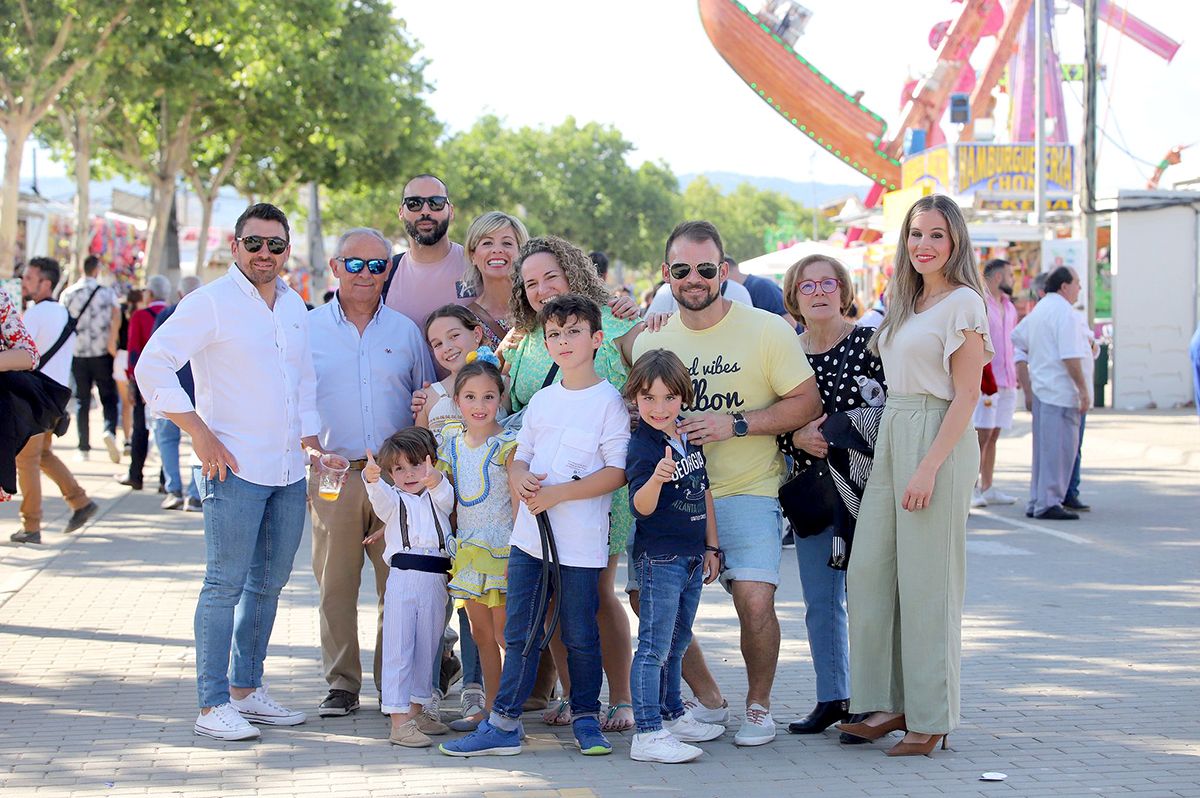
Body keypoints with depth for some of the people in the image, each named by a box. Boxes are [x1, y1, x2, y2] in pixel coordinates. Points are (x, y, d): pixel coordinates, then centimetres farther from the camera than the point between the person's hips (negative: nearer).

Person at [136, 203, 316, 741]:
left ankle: (246, 688, 24)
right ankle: (212, 705, -1)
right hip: (234, 470, -7)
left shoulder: (294, 307, 14)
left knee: (269, 583, 13)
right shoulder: (212, 302, -8)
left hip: (288, 472, 7)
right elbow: (153, 366, -13)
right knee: (226, 585, -6)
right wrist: (200, 434, -15)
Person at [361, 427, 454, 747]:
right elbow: (380, 496, -14)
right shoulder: (392, 499, 9)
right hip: (403, 577, -3)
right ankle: (399, 721, -9)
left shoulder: (438, 496, 15)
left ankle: (416, 711, 25)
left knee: (428, 649, 12)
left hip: (436, 581, 3)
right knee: (399, 649, -7)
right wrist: (371, 477, -38)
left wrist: (434, 479, -33)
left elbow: (445, 495, -8)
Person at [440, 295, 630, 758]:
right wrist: (520, 480, -5)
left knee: (580, 636, 4)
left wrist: (556, 494, -17)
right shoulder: (541, 401, 14)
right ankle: (503, 724, 8)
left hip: (580, 542, -5)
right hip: (529, 535, 5)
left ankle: (586, 719, 18)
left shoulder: (608, 401, -5)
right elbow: (520, 456, 19)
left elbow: (617, 472, -11)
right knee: (520, 634, 6)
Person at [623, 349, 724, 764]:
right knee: (654, 646, -8)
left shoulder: (690, 438, 8)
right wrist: (657, 478, -46)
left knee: (676, 643, 19)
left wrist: (711, 547, 19)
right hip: (659, 558, -8)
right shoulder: (642, 447, -16)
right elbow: (641, 507, -26)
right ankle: (648, 734, -8)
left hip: (692, 556, 8)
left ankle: (673, 715, 32)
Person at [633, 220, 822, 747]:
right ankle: (708, 700, 17)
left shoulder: (768, 330, -3)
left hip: (745, 491, -4)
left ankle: (759, 705, 6)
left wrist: (735, 424, -15)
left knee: (754, 599, -20)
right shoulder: (650, 341, 9)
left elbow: (807, 403, -5)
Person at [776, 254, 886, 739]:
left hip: (861, 486, -5)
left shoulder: (868, 341, -5)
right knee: (820, 601, 9)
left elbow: (887, 410, -8)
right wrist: (797, 439, -10)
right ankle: (831, 698, 20)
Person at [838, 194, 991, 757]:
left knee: (926, 581, -5)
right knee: (868, 570, 4)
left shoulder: (963, 302, -7)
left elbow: (966, 395, -12)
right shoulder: (907, 303, 17)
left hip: (938, 441, -8)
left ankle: (931, 719, 4)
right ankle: (890, 704, 12)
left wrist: (929, 467, -19)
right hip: (892, 436, 8)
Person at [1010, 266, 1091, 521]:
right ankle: (1048, 504, -7)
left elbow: (1017, 338, 27)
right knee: (1060, 447, -7)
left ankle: (1037, 502, 18)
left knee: (1043, 447, 14)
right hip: (1061, 391, -10)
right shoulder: (1064, 312, -14)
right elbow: (1070, 357, -20)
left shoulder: (1039, 309, 15)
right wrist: (1083, 389, -17)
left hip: (1041, 387, 10)